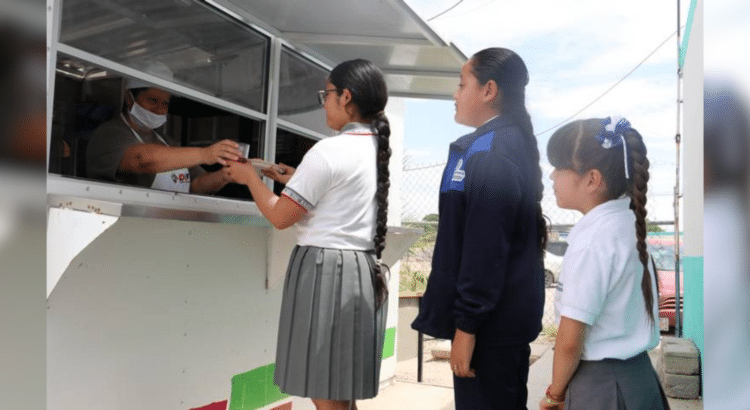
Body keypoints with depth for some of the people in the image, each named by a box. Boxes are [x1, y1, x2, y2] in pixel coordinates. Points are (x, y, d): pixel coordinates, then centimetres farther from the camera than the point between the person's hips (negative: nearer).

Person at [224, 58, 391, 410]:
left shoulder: (329, 150, -15)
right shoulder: (375, 149, 11)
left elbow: (280, 217, -11)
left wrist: (250, 176, 4)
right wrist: (296, 181, 21)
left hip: (325, 271, -9)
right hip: (362, 272, 9)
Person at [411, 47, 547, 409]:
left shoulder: (488, 153, -20)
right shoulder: (513, 144, 12)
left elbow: (484, 249, -24)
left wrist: (466, 324, -19)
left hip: (490, 321, -10)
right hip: (506, 315, 10)